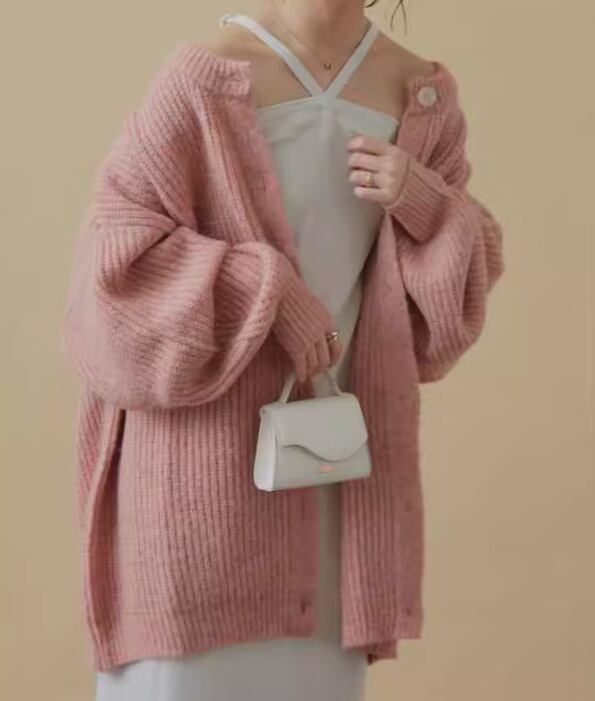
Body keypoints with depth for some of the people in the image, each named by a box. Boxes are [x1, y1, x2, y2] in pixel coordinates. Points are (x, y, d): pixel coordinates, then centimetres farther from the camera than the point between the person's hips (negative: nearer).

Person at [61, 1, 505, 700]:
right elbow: (116, 252, -13)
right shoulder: (203, 82, -11)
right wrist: (272, 293, -19)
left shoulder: (422, 95, 3)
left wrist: (422, 203, -10)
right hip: (210, 446, -4)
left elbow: (467, 261, 10)